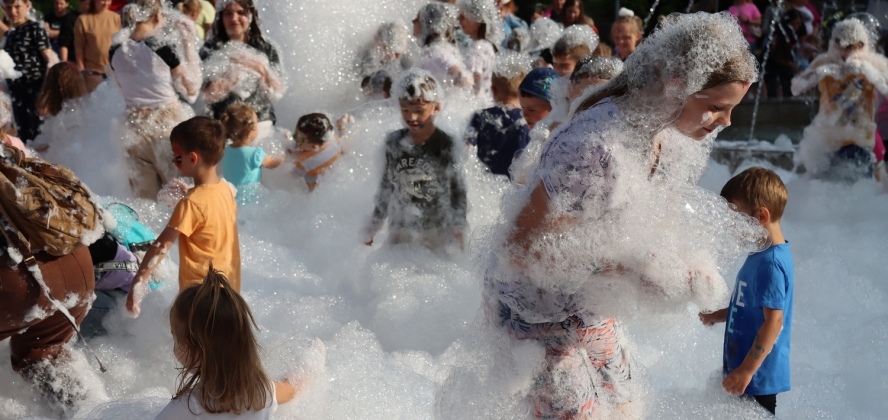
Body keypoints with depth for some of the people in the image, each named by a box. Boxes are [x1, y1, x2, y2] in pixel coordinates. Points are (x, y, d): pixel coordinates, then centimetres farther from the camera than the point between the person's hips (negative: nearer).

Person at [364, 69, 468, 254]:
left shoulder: (446, 147, -11)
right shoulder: (394, 142, 1)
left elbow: (458, 192, -6)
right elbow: (386, 188, 12)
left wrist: (457, 234, -8)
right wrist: (373, 226, 15)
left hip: (436, 238, -4)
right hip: (399, 234, 4)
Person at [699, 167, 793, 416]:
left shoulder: (770, 264, -22)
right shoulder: (761, 255, 9)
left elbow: (773, 321, -25)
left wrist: (746, 370, -23)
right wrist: (719, 316, 12)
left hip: (758, 378, -10)